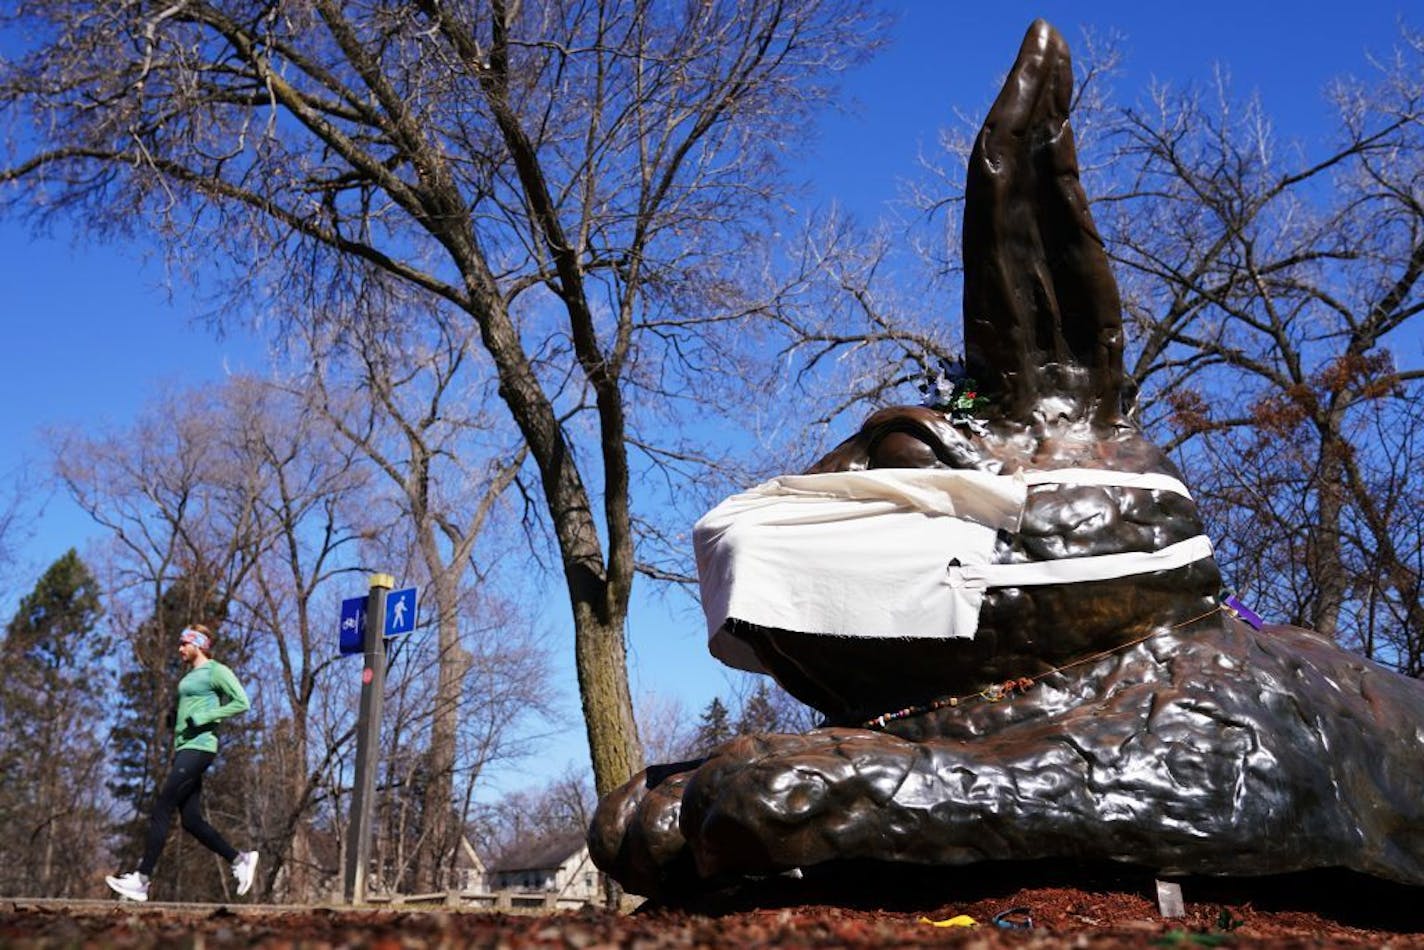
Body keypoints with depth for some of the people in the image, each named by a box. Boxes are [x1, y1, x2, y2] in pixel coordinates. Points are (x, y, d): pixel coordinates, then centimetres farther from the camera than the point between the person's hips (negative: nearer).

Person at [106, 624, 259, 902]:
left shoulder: (215, 671, -5)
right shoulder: (190, 676, 23)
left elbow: (242, 702, -14)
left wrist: (203, 718, -18)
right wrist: (175, 746, 18)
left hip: (198, 748, -10)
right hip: (184, 749, 10)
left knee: (160, 811, -12)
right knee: (191, 820, 4)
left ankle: (141, 880, -10)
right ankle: (240, 859, 11)